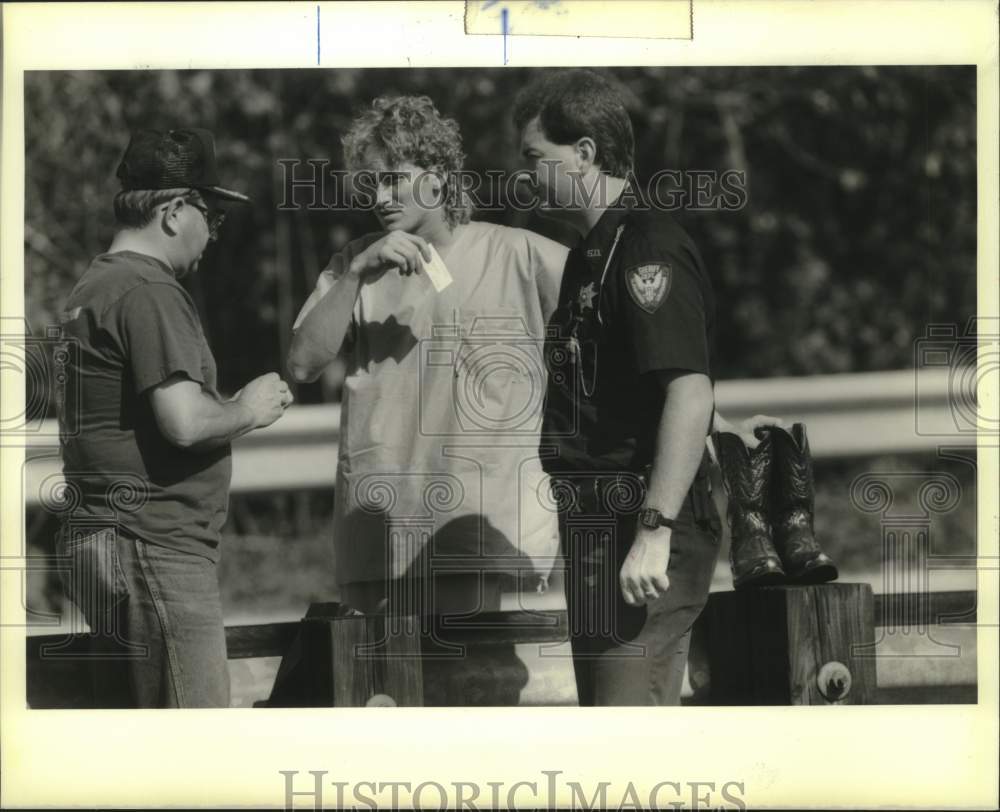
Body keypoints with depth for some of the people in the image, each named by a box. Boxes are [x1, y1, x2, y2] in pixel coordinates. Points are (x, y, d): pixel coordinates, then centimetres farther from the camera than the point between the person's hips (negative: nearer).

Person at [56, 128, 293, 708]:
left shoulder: (94, 286, 17)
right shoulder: (149, 292, -13)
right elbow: (184, 420, -23)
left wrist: (233, 409, 12)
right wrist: (247, 410, -5)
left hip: (97, 536, 10)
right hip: (154, 546, -10)